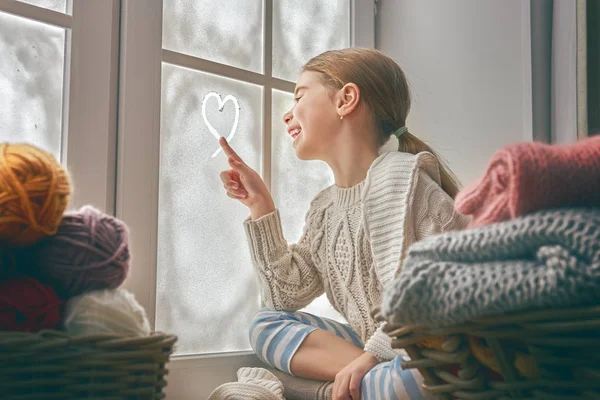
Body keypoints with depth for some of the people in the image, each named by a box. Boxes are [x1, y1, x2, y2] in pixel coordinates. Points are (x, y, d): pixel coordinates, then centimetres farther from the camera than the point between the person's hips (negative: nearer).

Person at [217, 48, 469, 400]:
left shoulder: (398, 175, -13)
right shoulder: (325, 209, 11)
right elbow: (287, 297, 11)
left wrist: (373, 354, -20)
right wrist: (261, 207, 9)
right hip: (380, 353, 9)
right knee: (268, 325, -1)